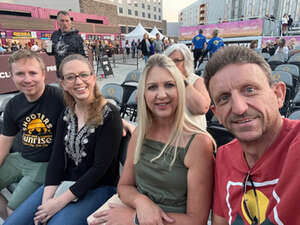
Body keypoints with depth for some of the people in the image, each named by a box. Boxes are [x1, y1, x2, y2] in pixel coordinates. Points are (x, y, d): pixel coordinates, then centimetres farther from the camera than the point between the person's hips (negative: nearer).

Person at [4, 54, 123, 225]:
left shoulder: (109, 115, -17)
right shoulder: (66, 115, 3)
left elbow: (101, 166, -18)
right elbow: (57, 157, 0)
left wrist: (61, 201, -17)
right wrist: (47, 196, -12)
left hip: (98, 188, -5)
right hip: (64, 183, 6)